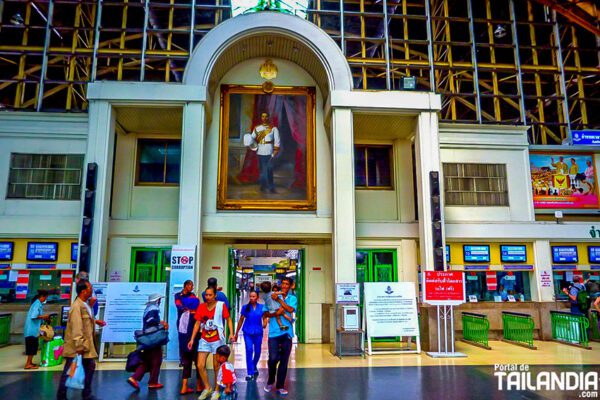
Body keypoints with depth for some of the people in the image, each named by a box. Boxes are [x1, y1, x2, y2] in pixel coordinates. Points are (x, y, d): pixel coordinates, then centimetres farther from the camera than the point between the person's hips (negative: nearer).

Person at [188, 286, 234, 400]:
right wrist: (192, 339, 2)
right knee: (200, 365, 1)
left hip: (217, 340, -4)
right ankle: (207, 388, 22)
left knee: (216, 367, 5)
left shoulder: (221, 305, -10)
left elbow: (228, 319, -5)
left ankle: (217, 391, 23)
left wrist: (231, 333, -17)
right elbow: (197, 323, 5)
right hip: (204, 340, 4)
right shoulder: (201, 307, 0)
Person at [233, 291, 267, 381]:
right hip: (248, 332, -1)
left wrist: (264, 324, -19)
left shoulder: (262, 307, 1)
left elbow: (264, 318, 5)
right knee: (249, 350, -15)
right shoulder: (245, 307, 0)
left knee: (257, 352, 11)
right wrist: (236, 333, 9)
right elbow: (241, 320, 6)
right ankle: (250, 373, -7)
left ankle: (254, 368, 39)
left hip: (258, 333, 1)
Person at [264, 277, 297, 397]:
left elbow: (291, 309, -13)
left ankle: (280, 386, 20)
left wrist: (278, 300, -15)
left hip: (287, 333, 1)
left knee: (284, 361, 6)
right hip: (274, 332, -1)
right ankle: (270, 381, 18)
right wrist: (276, 313, -17)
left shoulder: (293, 298, 7)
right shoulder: (272, 297, 5)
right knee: (273, 358, -9)